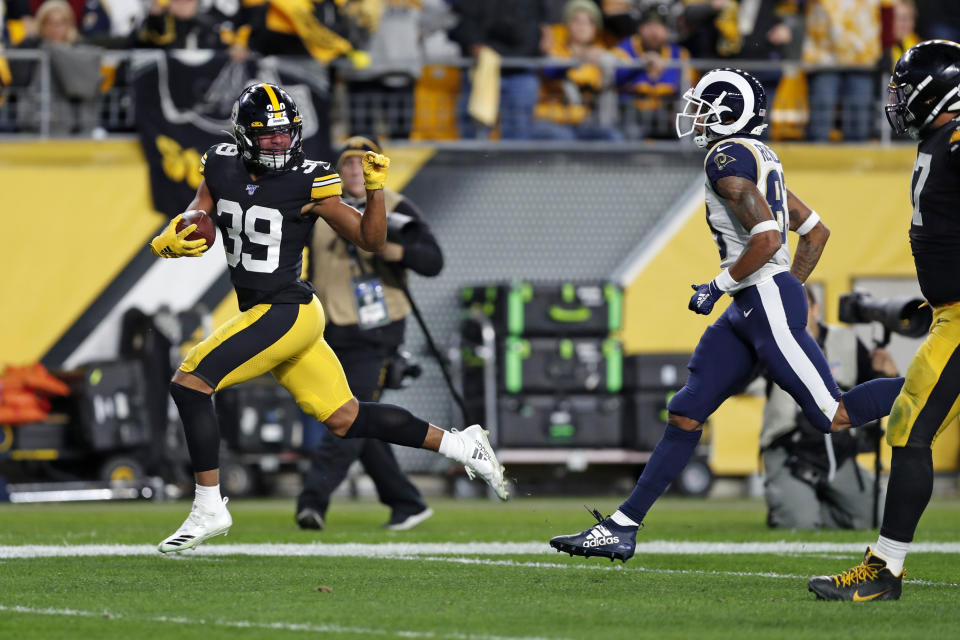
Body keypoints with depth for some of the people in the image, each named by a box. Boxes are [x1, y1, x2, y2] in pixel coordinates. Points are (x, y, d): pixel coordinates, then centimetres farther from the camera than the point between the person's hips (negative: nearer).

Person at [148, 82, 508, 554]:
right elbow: (193, 225, 9)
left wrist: (375, 187, -22)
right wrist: (168, 242, -14)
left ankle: (208, 509, -7)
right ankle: (459, 445, 25)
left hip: (287, 313, -7)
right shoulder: (222, 167, 5)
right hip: (262, 314, 7)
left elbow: (370, 241, -6)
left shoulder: (308, 183, -11)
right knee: (345, 420, 13)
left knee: (189, 383, -15)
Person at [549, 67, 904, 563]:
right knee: (685, 414, 8)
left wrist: (717, 287, -13)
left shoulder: (729, 159, -13)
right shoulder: (760, 159, 16)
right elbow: (815, 232, 21)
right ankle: (622, 527, 9)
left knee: (833, 415, -7)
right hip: (748, 312, 10)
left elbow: (768, 239, -23)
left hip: (766, 302, -10)